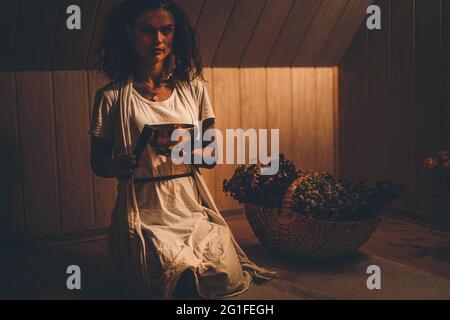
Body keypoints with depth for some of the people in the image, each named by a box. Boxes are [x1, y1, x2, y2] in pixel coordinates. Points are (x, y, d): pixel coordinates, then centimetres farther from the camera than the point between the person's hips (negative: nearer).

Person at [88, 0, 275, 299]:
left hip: (192, 206, 3)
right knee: (185, 277, -28)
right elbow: (98, 162, 6)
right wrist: (118, 166, -19)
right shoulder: (112, 97, -1)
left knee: (225, 276, -20)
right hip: (144, 212, -3)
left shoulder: (194, 89, 7)